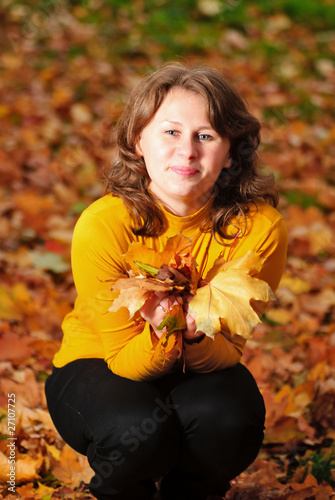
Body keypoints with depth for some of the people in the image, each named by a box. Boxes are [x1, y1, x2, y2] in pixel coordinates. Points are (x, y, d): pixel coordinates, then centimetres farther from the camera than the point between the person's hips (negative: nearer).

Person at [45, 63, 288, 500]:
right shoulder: (102, 225, -26)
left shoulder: (258, 228, -22)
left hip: (201, 368, 2)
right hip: (97, 369, -2)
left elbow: (227, 354, -17)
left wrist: (196, 338, -41)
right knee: (139, 429, -35)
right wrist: (161, 336, -44)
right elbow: (125, 360, -21)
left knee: (229, 422, -32)